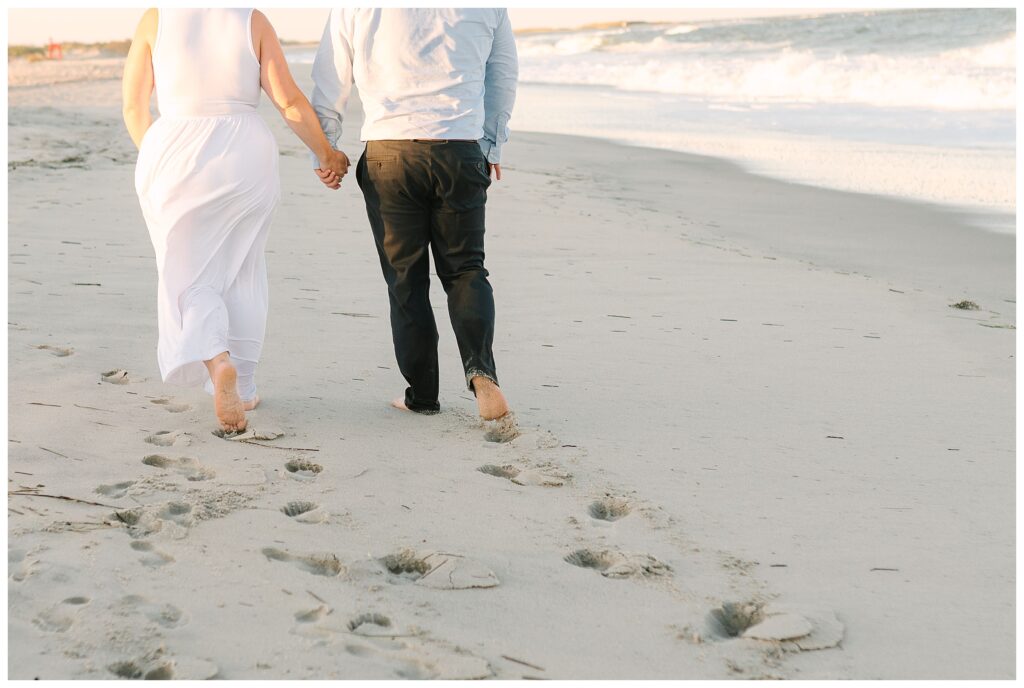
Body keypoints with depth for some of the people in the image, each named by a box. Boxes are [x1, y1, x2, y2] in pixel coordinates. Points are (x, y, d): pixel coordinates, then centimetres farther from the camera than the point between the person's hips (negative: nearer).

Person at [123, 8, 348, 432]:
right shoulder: (252, 20, 0)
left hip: (176, 158, -1)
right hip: (244, 158, 1)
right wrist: (326, 154, 11)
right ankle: (242, 389, 19)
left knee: (189, 277, 11)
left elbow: (134, 105, 2)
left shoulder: (156, 19, 0)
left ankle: (217, 363, -17)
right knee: (239, 273, 18)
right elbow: (288, 101, -3)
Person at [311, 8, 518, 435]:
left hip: (388, 154, -1)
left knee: (406, 279, 10)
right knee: (464, 269, 13)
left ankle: (422, 395, 15)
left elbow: (329, 83, 6)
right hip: (461, 154, 1)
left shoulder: (354, 6, 0)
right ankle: (481, 370, -9)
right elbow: (504, 72, 15)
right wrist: (492, 144, 28)